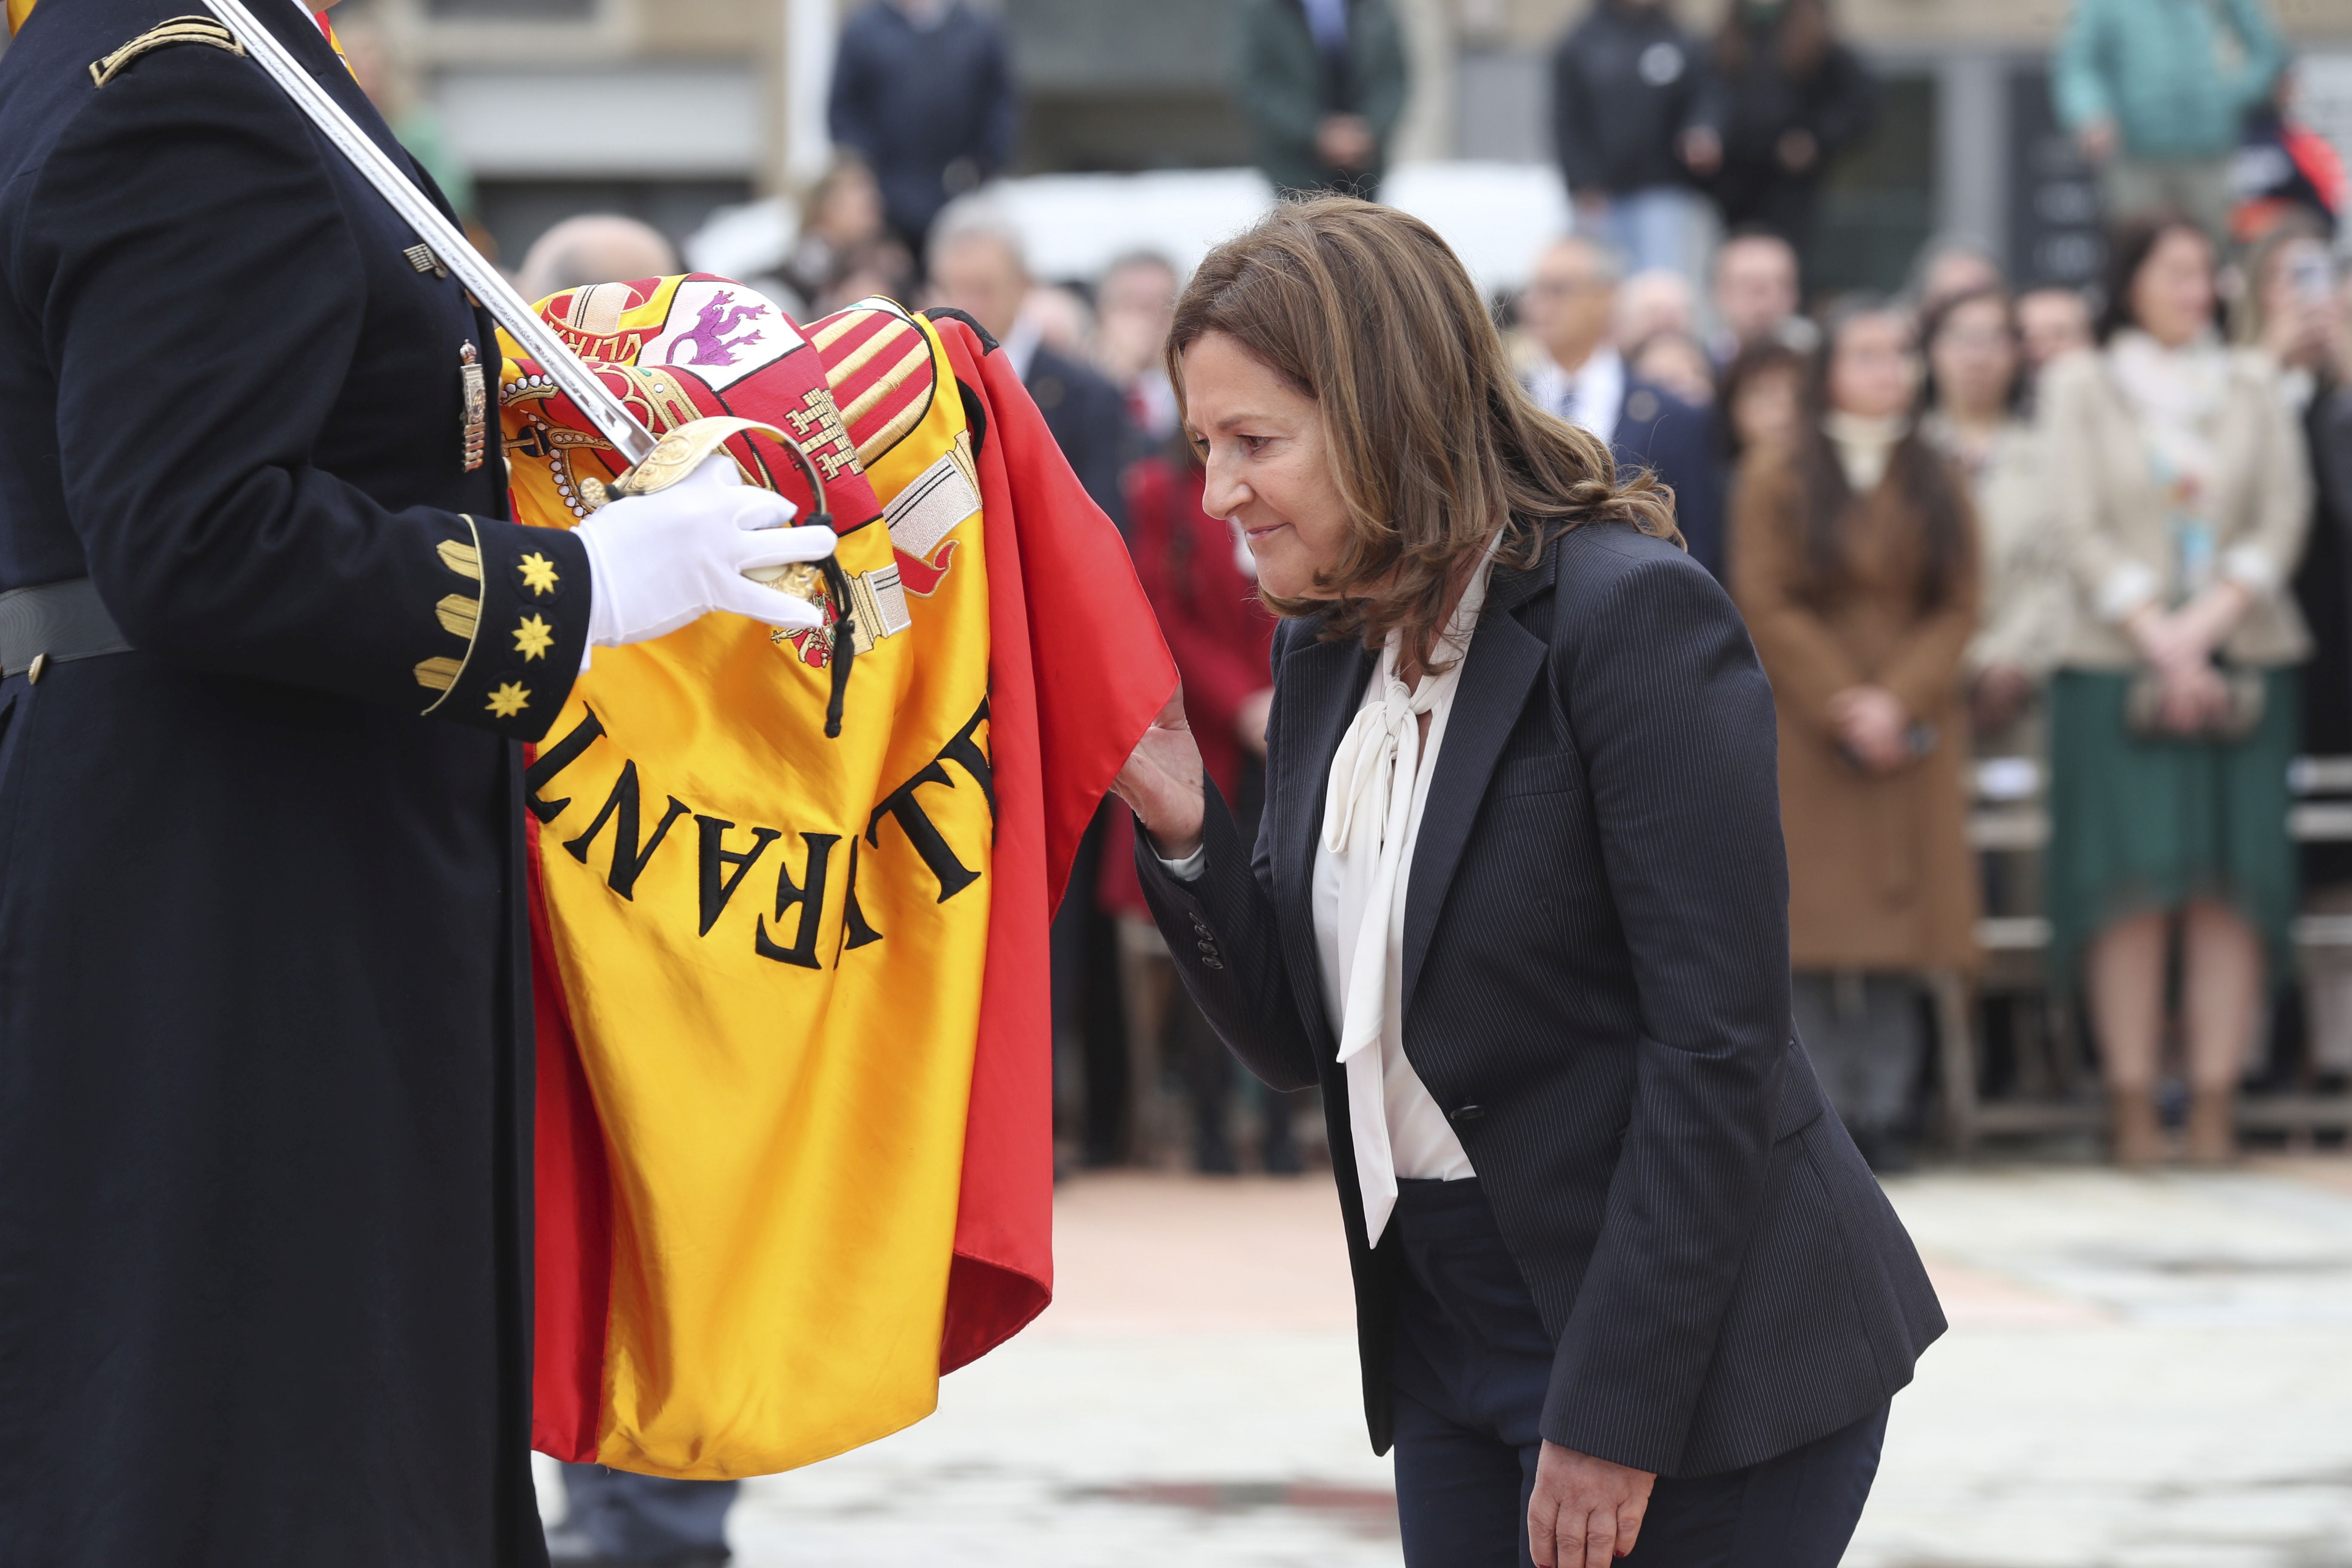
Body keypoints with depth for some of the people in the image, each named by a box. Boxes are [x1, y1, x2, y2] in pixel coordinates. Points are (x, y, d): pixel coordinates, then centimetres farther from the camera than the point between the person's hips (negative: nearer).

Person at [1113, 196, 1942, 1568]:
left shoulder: (1632, 614, -16)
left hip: (1690, 1353, -7)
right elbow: (1301, 1040, 11)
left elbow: (1718, 1042, -20)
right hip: (1449, 1341, 7)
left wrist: (1615, 1413, -21)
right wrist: (1185, 834, -6)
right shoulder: (1325, 656, 8)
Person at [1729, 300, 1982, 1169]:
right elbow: (1766, 608, -4)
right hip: (1803, 732, -2)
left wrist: (1899, 701, -10)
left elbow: (1958, 609, 5)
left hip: (1912, 732, 3)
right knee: (1811, 928, -6)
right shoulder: (1777, 479, 2)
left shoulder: (1936, 484, 10)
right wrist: (1843, 706, -12)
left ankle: (1884, 1111, 1)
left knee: (1899, 923, -1)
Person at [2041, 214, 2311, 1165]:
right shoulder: (2081, 386, 7)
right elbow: (2081, 528, -1)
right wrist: (2156, 635, -12)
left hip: (2242, 659, 2)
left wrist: (2209, 620, -10)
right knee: (2134, 881, -7)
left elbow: (2285, 517, 4)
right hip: (2118, 660, -2)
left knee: (2233, 886, -3)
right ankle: (2133, 1106, -6)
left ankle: (2215, 1106, -3)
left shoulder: (2251, 385, 12)